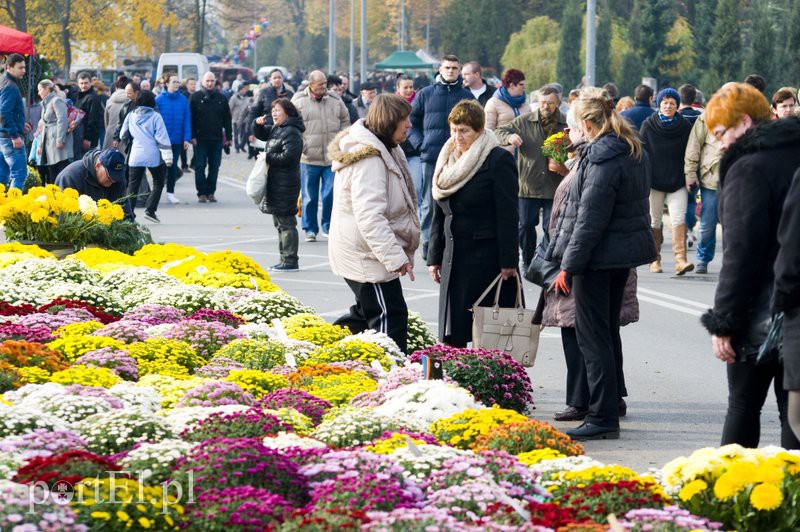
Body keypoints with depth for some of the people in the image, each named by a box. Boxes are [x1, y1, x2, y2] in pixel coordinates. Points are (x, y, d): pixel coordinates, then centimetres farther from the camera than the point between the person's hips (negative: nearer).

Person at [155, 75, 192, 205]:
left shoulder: (183, 100, -1)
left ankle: (170, 192, 18)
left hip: (177, 140, 2)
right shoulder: (159, 100, -8)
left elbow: (187, 120, 0)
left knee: (173, 166, 8)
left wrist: (187, 138, -5)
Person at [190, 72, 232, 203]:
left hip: (216, 138, 2)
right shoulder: (196, 97, 1)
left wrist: (228, 137, 5)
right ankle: (202, 193, 2)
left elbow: (227, 119, 11)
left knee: (214, 167, 4)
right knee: (200, 166, -2)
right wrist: (192, 136, -10)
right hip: (200, 138, -2)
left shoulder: (221, 98, 8)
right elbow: (191, 118, -2)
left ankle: (211, 192, 11)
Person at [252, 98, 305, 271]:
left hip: (286, 184, -11)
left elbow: (288, 156, -25)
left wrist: (267, 157, -13)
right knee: (279, 223, 15)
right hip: (275, 184, 11)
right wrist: (259, 124, 8)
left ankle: (290, 261, -5)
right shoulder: (275, 129, 15)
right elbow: (260, 134, 31)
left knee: (286, 223, -8)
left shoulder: (291, 132, -15)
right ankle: (285, 259, 22)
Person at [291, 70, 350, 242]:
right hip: (309, 158, -2)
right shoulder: (298, 101, -4)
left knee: (331, 194, 1)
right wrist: (300, 145, -8)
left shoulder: (335, 100, 6)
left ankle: (329, 226, 16)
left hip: (332, 157, 2)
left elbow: (345, 120, 19)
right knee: (309, 196, 5)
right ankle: (310, 229, 16)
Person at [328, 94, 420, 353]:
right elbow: (370, 217, -29)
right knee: (391, 316, -9)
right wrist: (396, 258, -31)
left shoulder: (384, 151, 12)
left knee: (367, 312, 22)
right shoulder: (370, 160, -23)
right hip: (366, 254, -11)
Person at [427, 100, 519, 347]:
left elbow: (508, 215, -11)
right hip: (454, 259, 7)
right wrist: (434, 257, 16)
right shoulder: (447, 161, 16)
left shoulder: (499, 160, -7)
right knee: (452, 335, 3)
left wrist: (508, 262, -15)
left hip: (487, 259, -7)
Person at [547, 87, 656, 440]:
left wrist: (569, 265, -17)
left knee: (593, 337, -5)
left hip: (599, 256, -10)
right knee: (608, 331, 18)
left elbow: (590, 218, -20)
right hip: (625, 253, 10)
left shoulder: (602, 157, -18)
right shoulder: (634, 151, 11)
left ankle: (603, 417, -5)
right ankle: (609, 406, 26)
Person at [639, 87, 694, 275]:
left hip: (678, 182, 0)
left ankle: (680, 259, -21)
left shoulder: (685, 127, 3)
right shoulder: (648, 126, 0)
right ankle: (655, 260, 16)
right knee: (655, 221, 6)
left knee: (679, 219, -14)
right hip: (654, 181, 0)